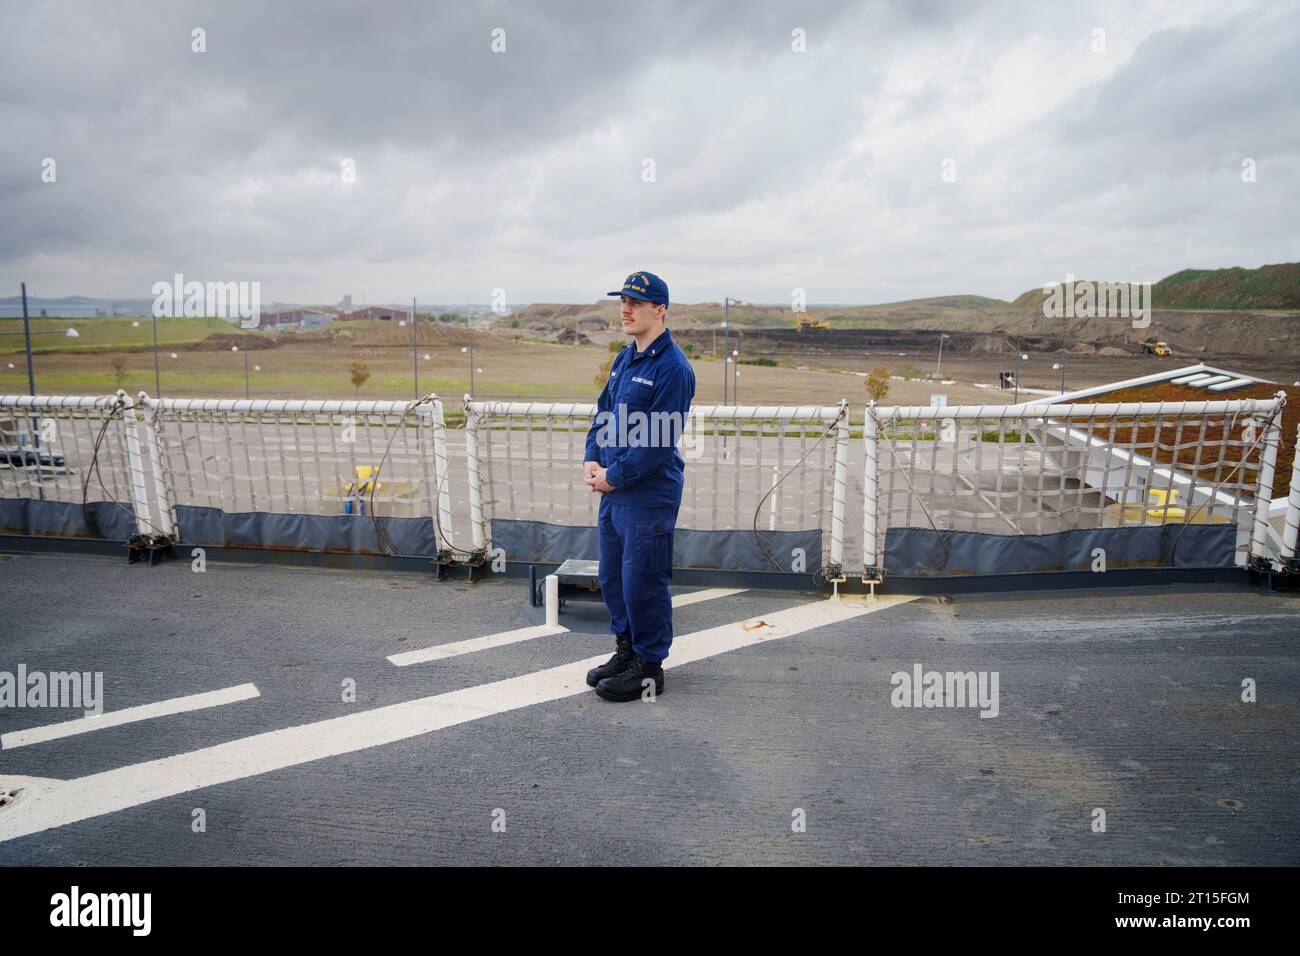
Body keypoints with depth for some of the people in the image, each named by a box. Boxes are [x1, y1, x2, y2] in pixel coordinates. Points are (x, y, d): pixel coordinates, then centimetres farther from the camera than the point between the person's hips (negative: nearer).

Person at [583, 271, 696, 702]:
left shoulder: (672, 367, -16)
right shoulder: (624, 358, 12)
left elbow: (659, 440, -20)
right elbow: (604, 411, 18)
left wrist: (614, 475, -16)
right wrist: (593, 459, 2)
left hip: (650, 495, -9)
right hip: (613, 490, 9)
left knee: (642, 581, 0)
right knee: (612, 576, 17)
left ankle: (649, 666, 15)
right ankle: (626, 650, 33)